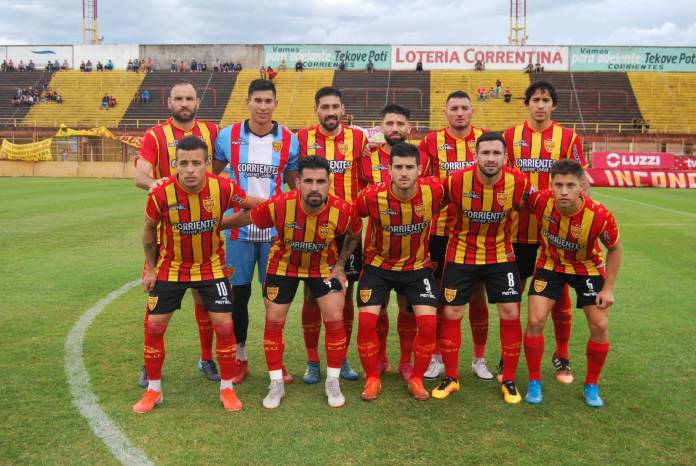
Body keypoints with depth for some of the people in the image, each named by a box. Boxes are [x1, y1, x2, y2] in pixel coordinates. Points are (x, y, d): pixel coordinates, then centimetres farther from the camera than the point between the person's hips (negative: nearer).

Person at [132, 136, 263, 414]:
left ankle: (227, 388, 15)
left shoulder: (223, 188, -23)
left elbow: (256, 206, -4)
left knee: (224, 324, -5)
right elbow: (149, 229, -3)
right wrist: (150, 268, 1)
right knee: (154, 325, 1)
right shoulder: (161, 194, -23)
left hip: (211, 265, 0)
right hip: (171, 266, 0)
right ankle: (153, 390, 21)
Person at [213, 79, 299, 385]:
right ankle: (239, 359, 23)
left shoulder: (289, 141, 0)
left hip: (276, 230, 0)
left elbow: (296, 186, 9)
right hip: (238, 229, 0)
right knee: (238, 294, 7)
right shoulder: (228, 136, -1)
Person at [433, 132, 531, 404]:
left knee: (510, 313, -2)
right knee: (451, 313, 1)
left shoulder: (518, 182, -17)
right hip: (461, 254, -1)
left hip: (501, 255, 1)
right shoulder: (457, 181, -22)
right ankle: (450, 378, 18)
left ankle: (509, 381, 15)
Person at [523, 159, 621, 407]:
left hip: (588, 267, 0)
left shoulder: (599, 216, -31)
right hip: (550, 264, 1)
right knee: (535, 320, -11)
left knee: (600, 325, -6)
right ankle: (534, 382, 8)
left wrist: (608, 288, -10)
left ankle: (591, 386, 17)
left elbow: (614, 248, -11)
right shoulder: (541, 201, -30)